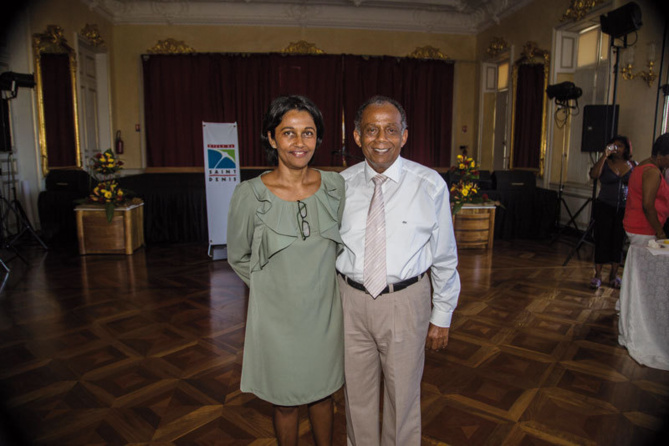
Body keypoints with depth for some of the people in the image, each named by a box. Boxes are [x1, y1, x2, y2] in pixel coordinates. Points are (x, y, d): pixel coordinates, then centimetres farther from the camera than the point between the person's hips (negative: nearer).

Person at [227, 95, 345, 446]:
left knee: (322, 394, 21)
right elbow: (238, 257, 0)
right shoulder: (250, 194, -15)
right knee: (285, 401, 17)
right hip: (277, 316, -2)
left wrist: (321, 282, 6)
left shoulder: (335, 186, -7)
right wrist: (273, 286, 1)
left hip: (325, 312, 3)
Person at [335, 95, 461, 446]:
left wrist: (442, 316, -1)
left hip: (405, 302, -2)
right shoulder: (341, 184, -2)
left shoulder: (429, 185, -8)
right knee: (357, 393, 21)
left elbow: (444, 257, -3)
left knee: (403, 393, 17)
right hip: (350, 299, 2)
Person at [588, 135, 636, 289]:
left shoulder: (632, 165, 7)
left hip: (624, 209, 3)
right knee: (602, 240, -1)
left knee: (618, 241, 8)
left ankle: (614, 275, 20)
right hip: (604, 207, -3)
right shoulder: (605, 163, -1)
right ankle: (597, 275, 7)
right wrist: (605, 155, -24)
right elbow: (593, 175, -21)